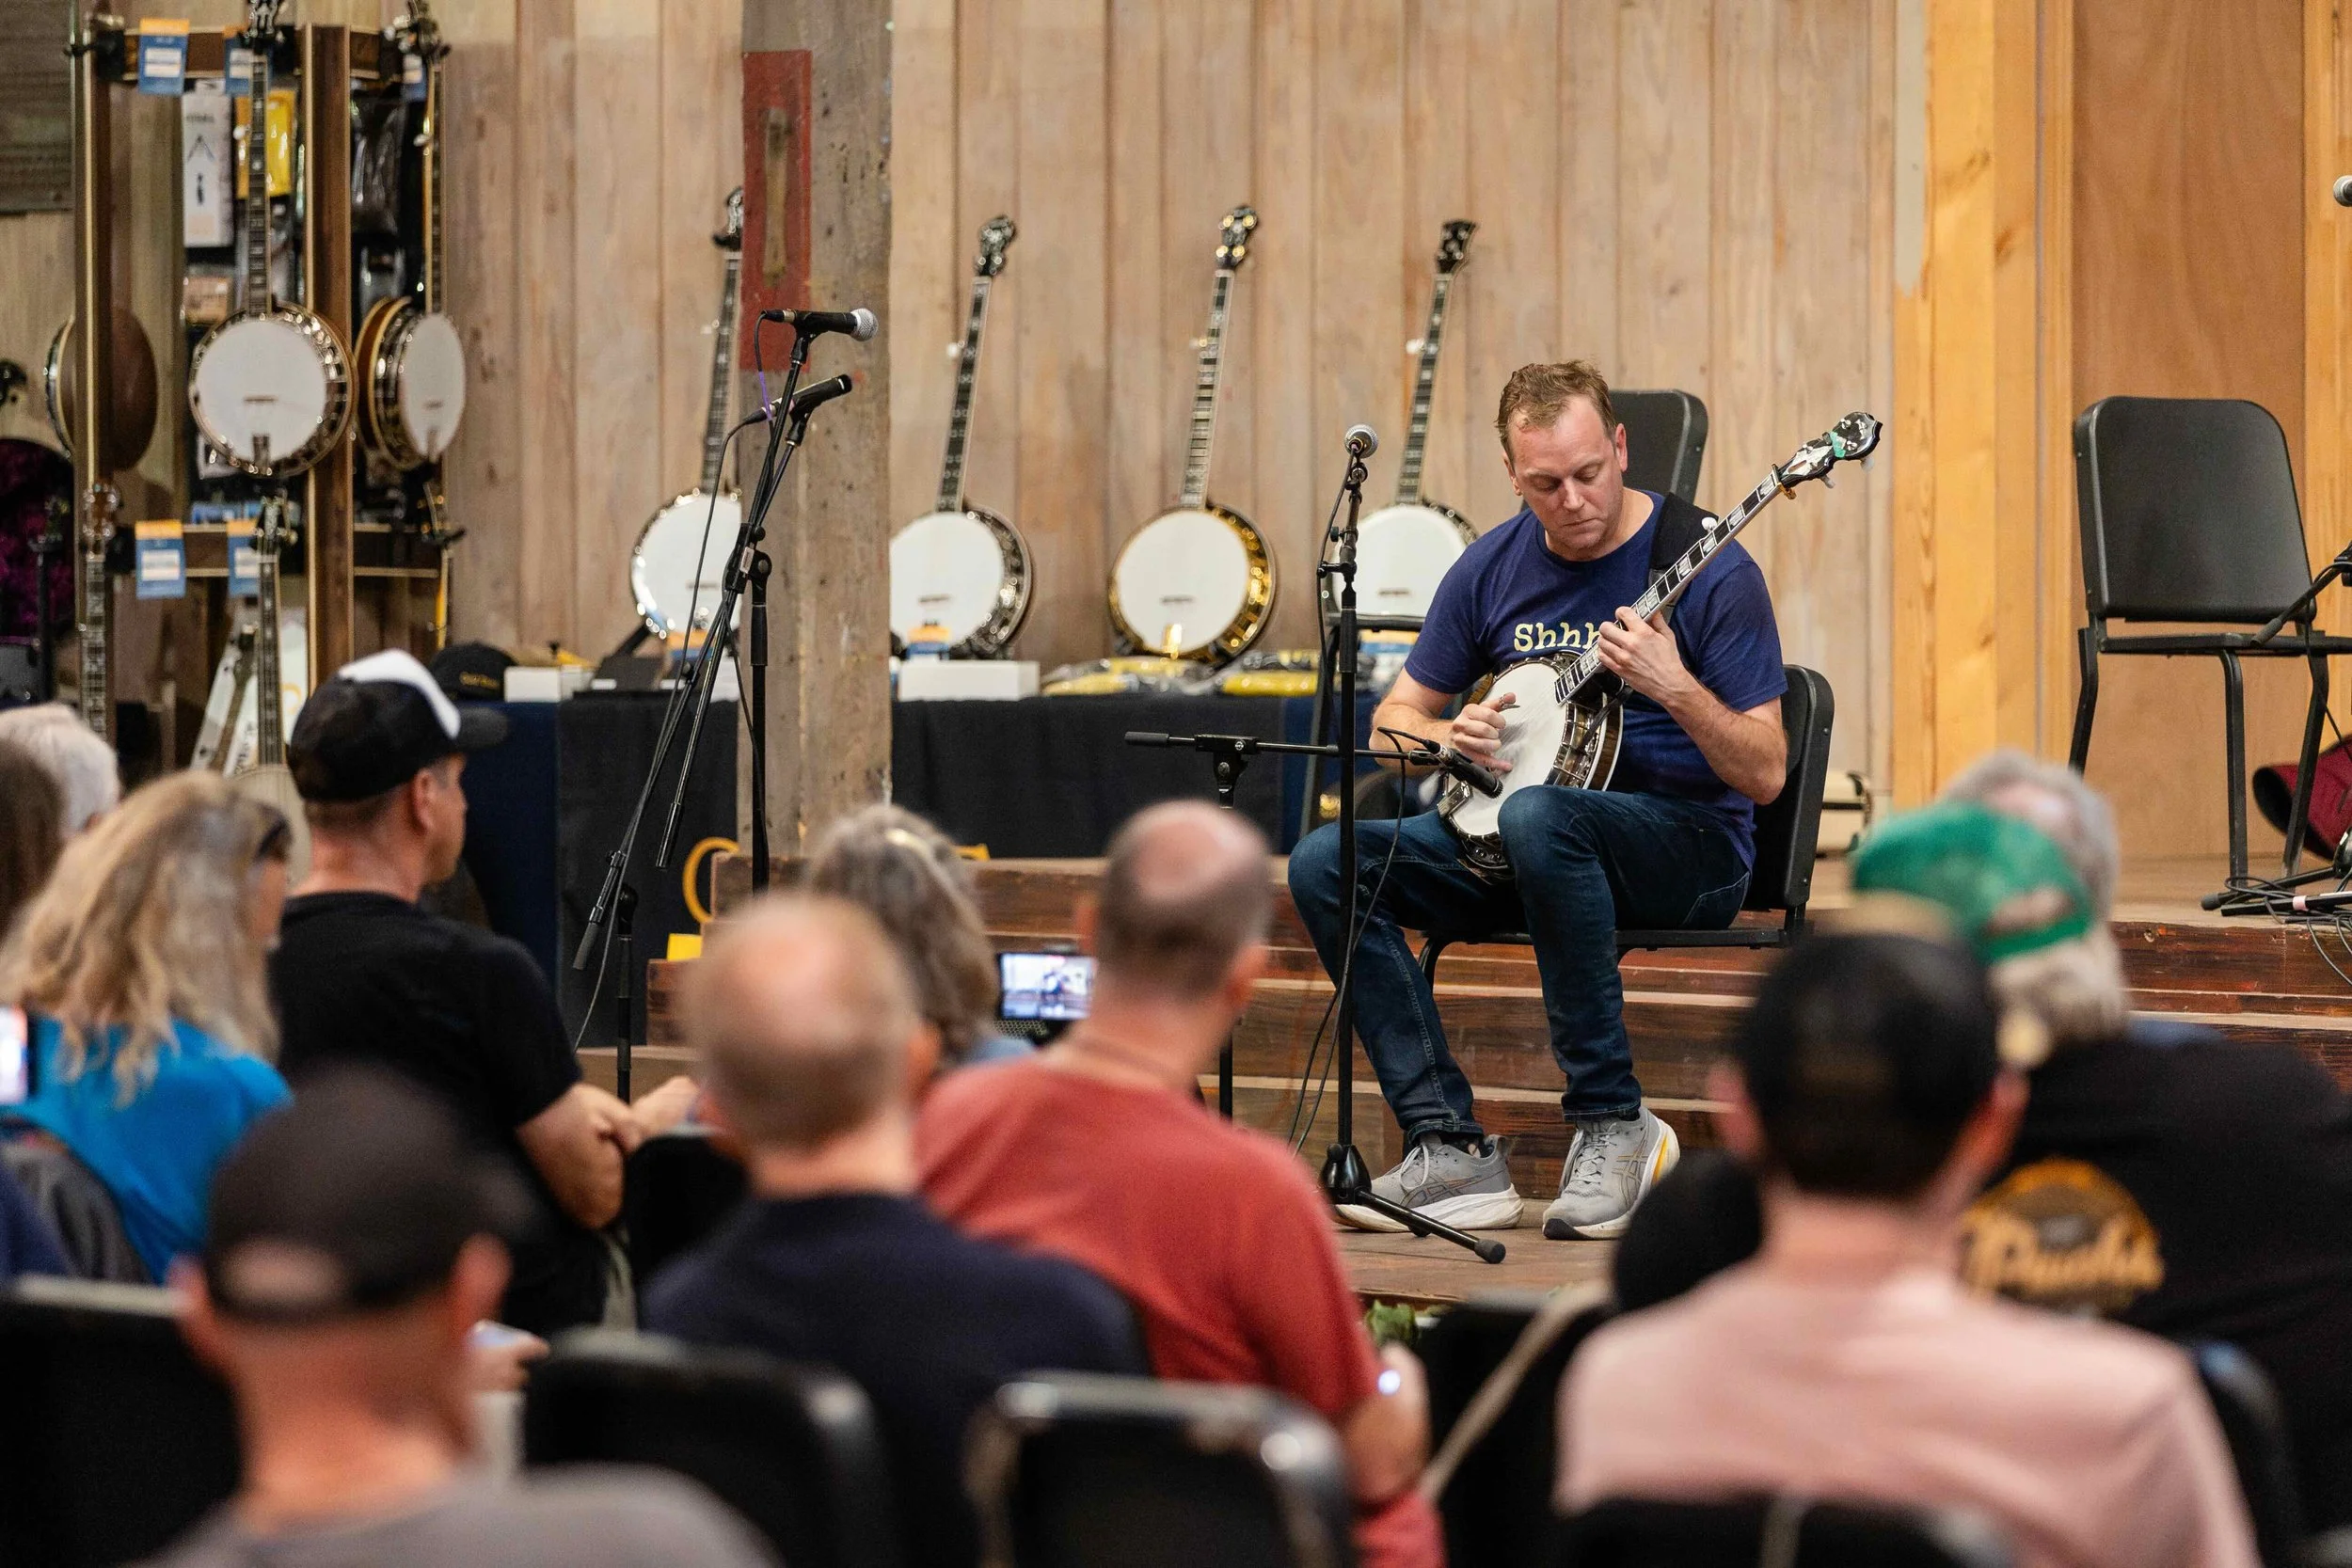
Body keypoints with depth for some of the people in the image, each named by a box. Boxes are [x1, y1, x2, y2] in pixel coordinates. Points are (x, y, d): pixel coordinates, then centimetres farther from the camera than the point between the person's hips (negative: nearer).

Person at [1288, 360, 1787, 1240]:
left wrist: (1677, 690, -31)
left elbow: (1766, 776, -14)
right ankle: (1453, 1151, -19)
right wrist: (1448, 738, -9)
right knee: (1326, 864, -15)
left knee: (1538, 817, -39)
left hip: (1688, 849, -6)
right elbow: (1393, 720, 14)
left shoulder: (1708, 570, -11)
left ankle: (1612, 1126, -29)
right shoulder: (1493, 568, 5)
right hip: (1524, 845, 6)